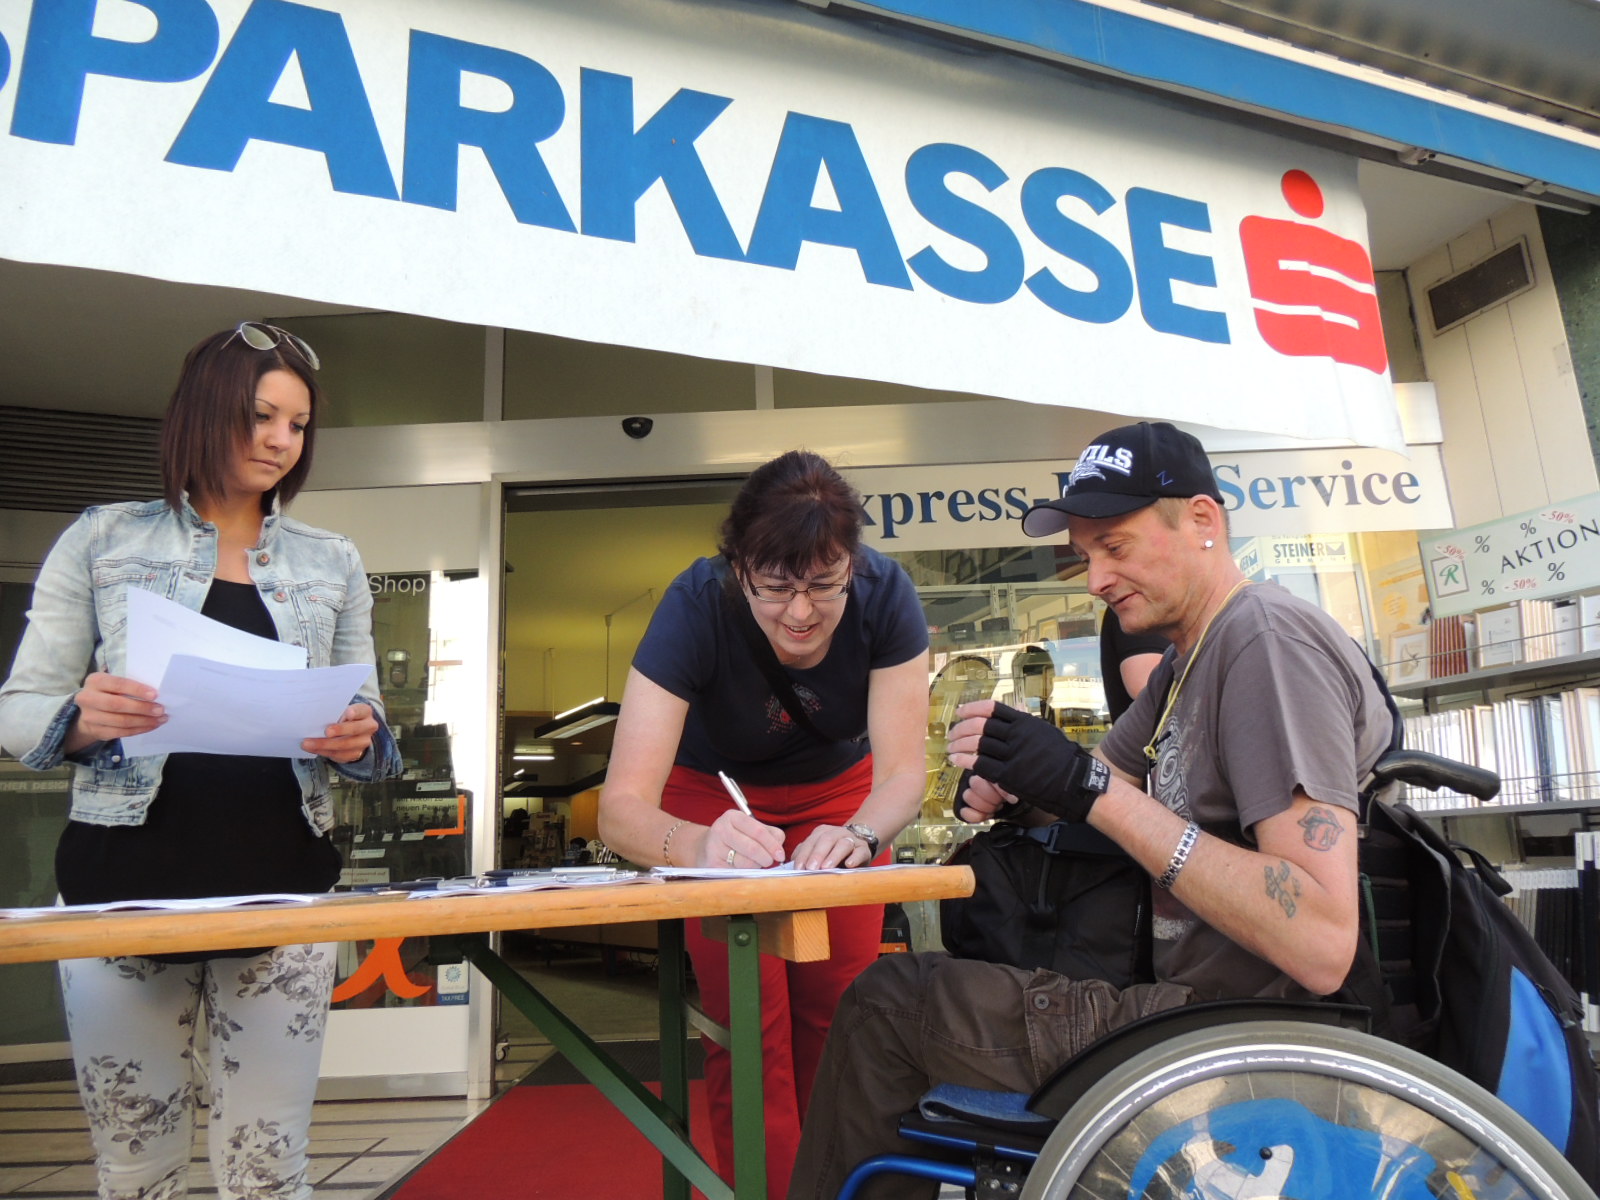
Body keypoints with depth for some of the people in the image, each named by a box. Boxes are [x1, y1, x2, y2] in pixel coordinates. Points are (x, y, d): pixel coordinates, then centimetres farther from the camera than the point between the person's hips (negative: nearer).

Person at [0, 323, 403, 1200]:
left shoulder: (332, 564, 11)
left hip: (283, 884, 1)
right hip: (128, 875, -1)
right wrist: (84, 719, -17)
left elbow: (367, 721, 12)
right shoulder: (102, 541, 6)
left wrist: (358, 739, -10)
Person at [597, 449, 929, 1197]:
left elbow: (902, 772, -25)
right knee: (750, 1030, -8)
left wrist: (860, 834, -48)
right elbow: (622, 808, -37)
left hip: (837, 793, 2)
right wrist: (697, 845, -59)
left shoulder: (885, 595, -28)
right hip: (716, 796, -1)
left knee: (836, 1023, 1)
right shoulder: (696, 607, -33)